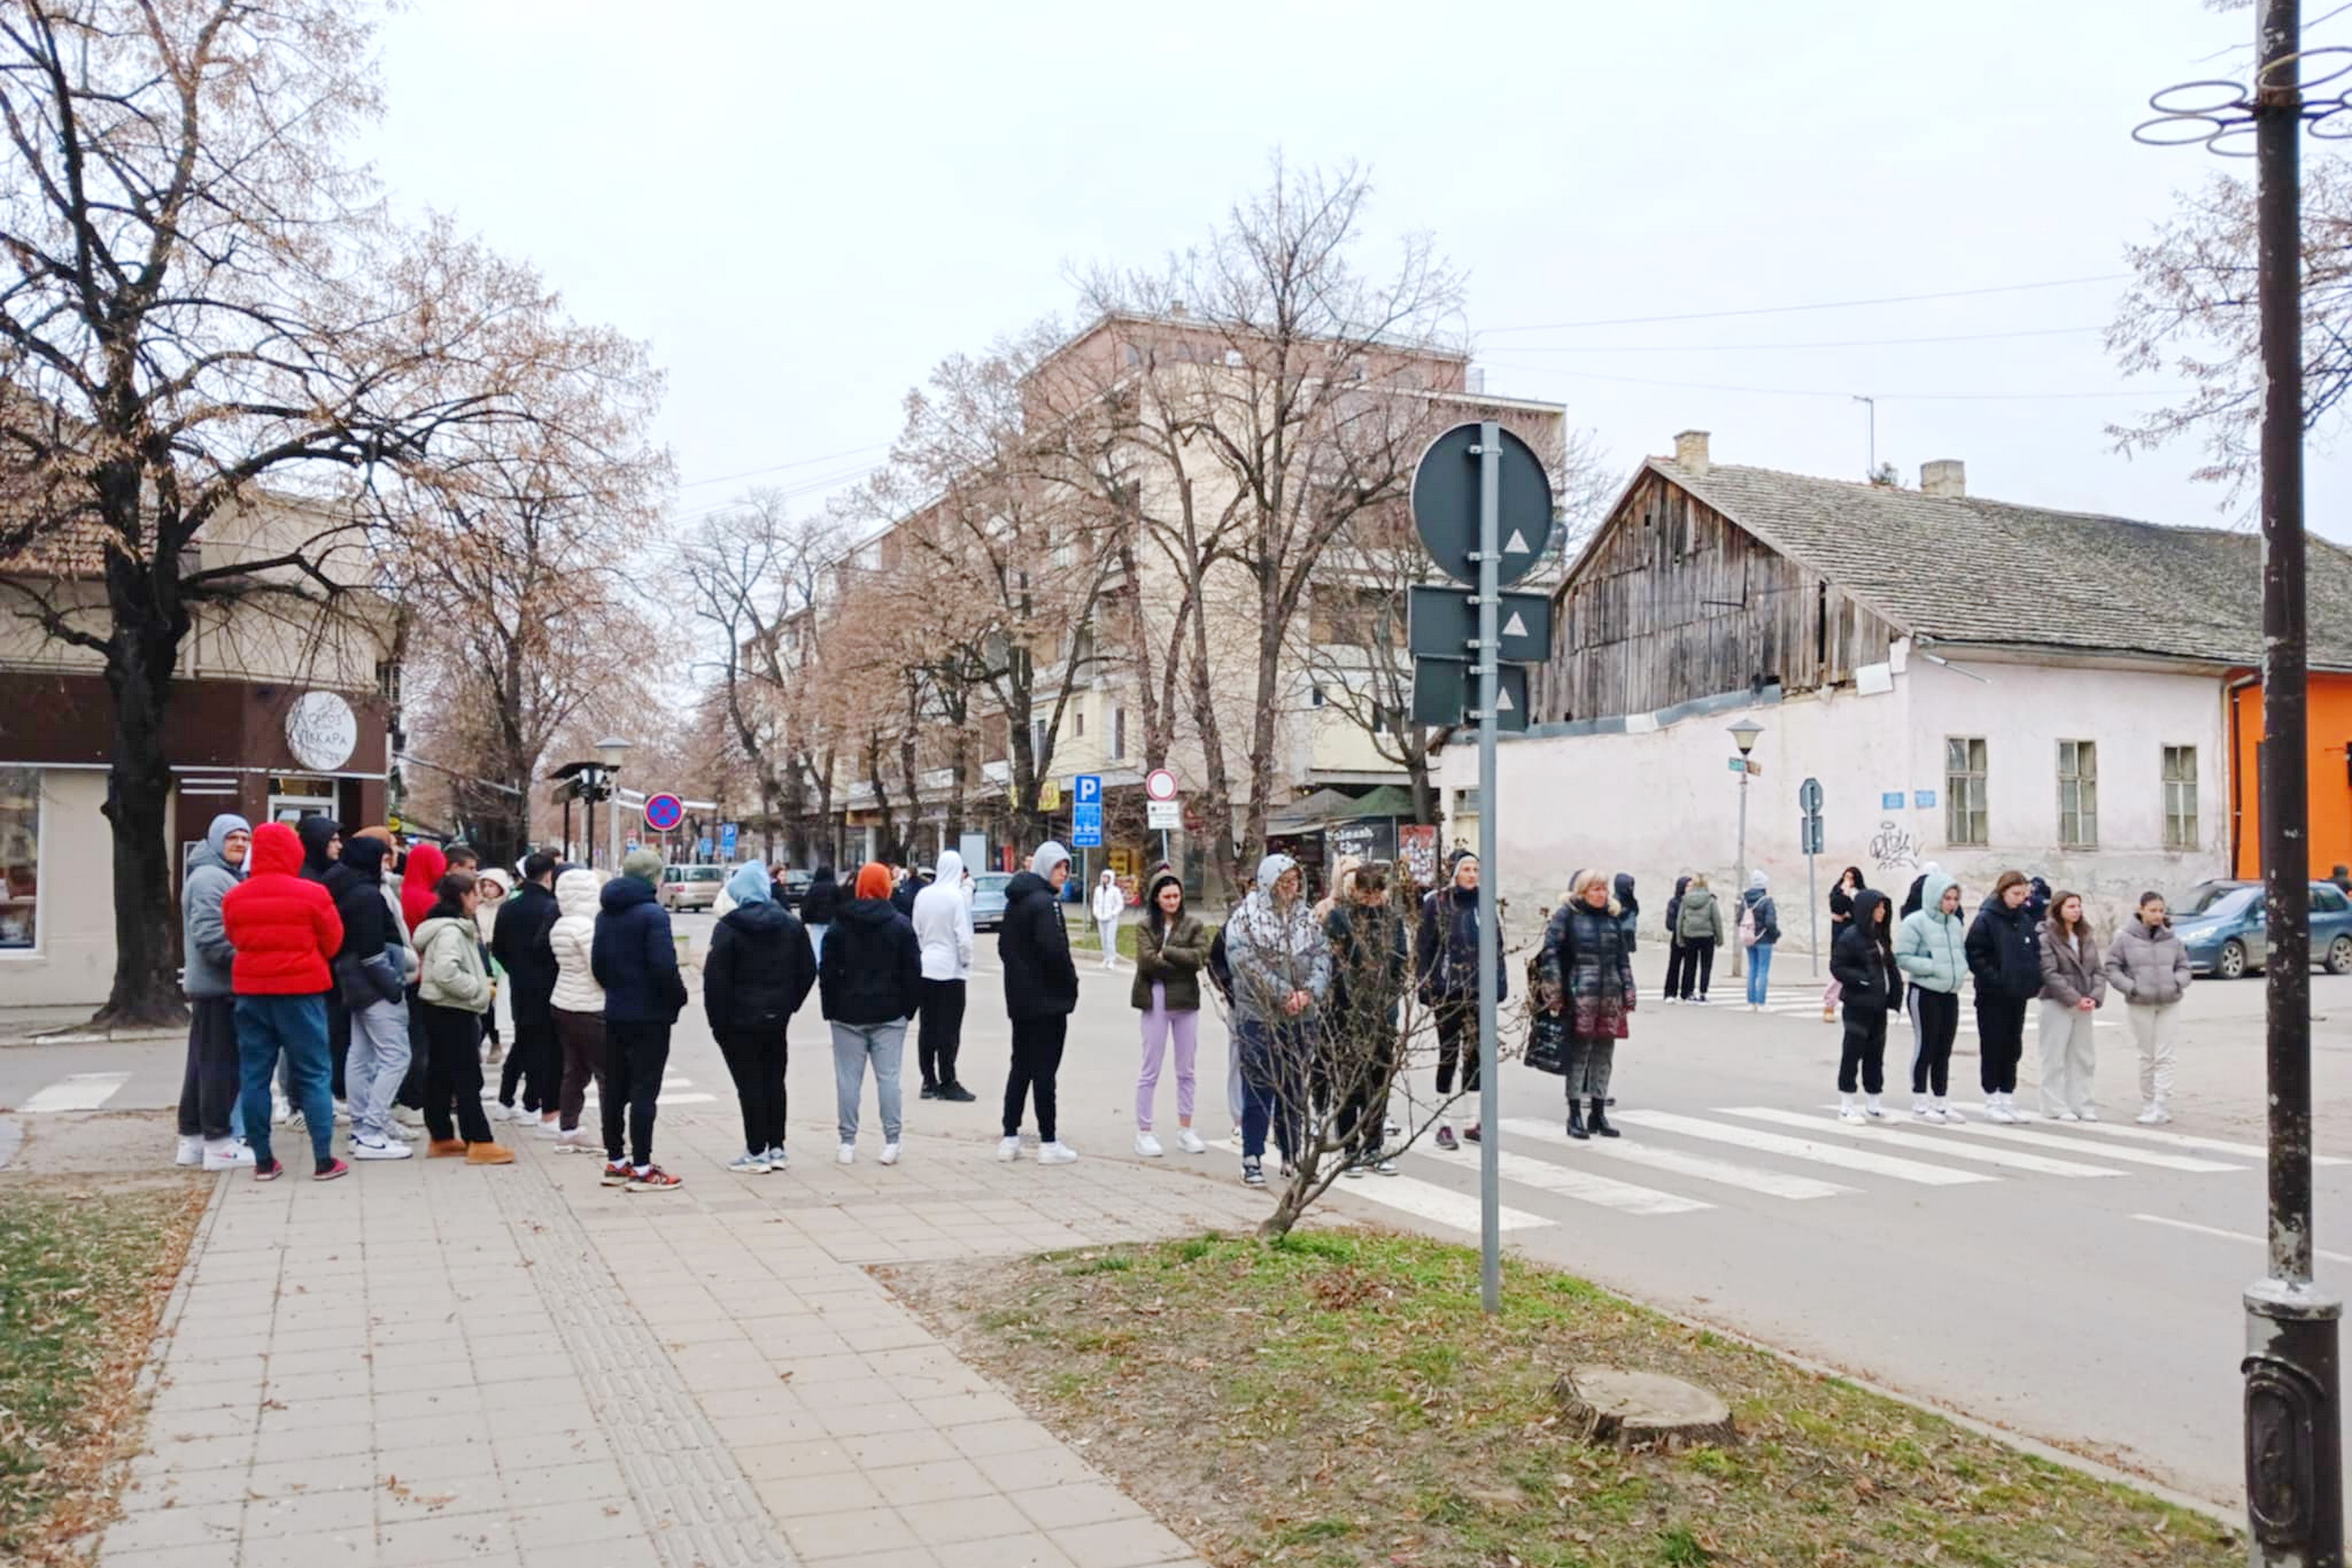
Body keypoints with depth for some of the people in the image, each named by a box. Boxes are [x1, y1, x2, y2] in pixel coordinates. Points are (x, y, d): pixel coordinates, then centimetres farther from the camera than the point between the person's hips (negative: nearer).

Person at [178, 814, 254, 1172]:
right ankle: (218, 1142, -2)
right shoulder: (211, 878, -15)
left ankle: (192, 1138, 20)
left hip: (210, 984, 11)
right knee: (222, 1063, -6)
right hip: (219, 985, -11)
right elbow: (210, 936, -24)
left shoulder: (223, 876, 20)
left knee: (202, 1062, 14)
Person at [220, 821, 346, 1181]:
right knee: (313, 1074, 2)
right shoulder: (312, 894, -10)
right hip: (301, 989, -3)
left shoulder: (234, 898, -1)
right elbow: (332, 942, 0)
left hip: (250, 990, 3)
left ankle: (263, 1161, 11)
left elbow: (234, 939, 11)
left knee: (254, 1075, 9)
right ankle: (324, 1159, 2)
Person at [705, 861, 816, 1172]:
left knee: (749, 1084, 0)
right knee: (774, 1082, 13)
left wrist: (717, 1020, -7)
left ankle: (756, 1152, 2)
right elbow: (808, 971, 7)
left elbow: (715, 978, -14)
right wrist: (788, 1005, 12)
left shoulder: (728, 927, -11)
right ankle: (776, 1148, 17)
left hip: (739, 1019, -5)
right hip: (776, 1018, 5)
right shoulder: (791, 924, 6)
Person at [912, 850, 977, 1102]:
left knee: (927, 1026, 11)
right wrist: (967, 963, -1)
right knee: (949, 1028, 1)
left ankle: (929, 1081, 16)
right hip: (951, 968, -5)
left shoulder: (922, 895, 2)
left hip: (926, 967, 5)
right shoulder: (959, 896, -13)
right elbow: (963, 937, -14)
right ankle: (947, 1083, 3)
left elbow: (916, 932, 7)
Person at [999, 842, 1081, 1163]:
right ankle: (1048, 1143, 2)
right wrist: (1070, 983, -10)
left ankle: (1010, 1138, 17)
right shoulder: (1046, 902, -16)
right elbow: (1054, 950, -24)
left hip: (1020, 999, 8)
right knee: (1045, 1070, -3)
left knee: (1021, 1067, 14)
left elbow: (1004, 946, 17)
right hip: (1048, 1000, -8)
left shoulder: (1015, 901, 12)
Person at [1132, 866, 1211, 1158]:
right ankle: (1143, 1132, 7)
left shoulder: (1193, 924, 4)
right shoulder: (1145, 925, 0)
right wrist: (1182, 964, -11)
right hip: (1156, 1001, -2)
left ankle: (1185, 1129, 21)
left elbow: (1200, 956, -10)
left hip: (1186, 1001, 2)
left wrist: (1165, 952, -13)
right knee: (1150, 1070, 2)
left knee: (1187, 1070, 10)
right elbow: (1147, 961, -13)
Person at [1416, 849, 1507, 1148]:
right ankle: (1444, 1125, 8)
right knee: (1448, 1054, 1)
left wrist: (1499, 984, 6)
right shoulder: (1437, 903, -3)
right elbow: (1424, 947, -5)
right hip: (1448, 990, -4)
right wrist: (1427, 987, -11)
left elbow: (1496, 946, 13)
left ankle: (1473, 1122, 17)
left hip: (1478, 989, 4)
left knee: (1475, 1054, 8)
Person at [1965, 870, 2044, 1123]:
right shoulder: (1986, 919, -9)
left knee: (2013, 1047, 10)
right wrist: (1995, 979, -19)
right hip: (1993, 996, -6)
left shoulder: (2025, 919, 9)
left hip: (2018, 995, 6)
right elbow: (1975, 955, -13)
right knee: (1993, 1047, 1)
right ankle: (1992, 1099, 9)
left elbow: (2035, 952, 16)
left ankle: (2006, 1097, 18)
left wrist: (2034, 981, 3)